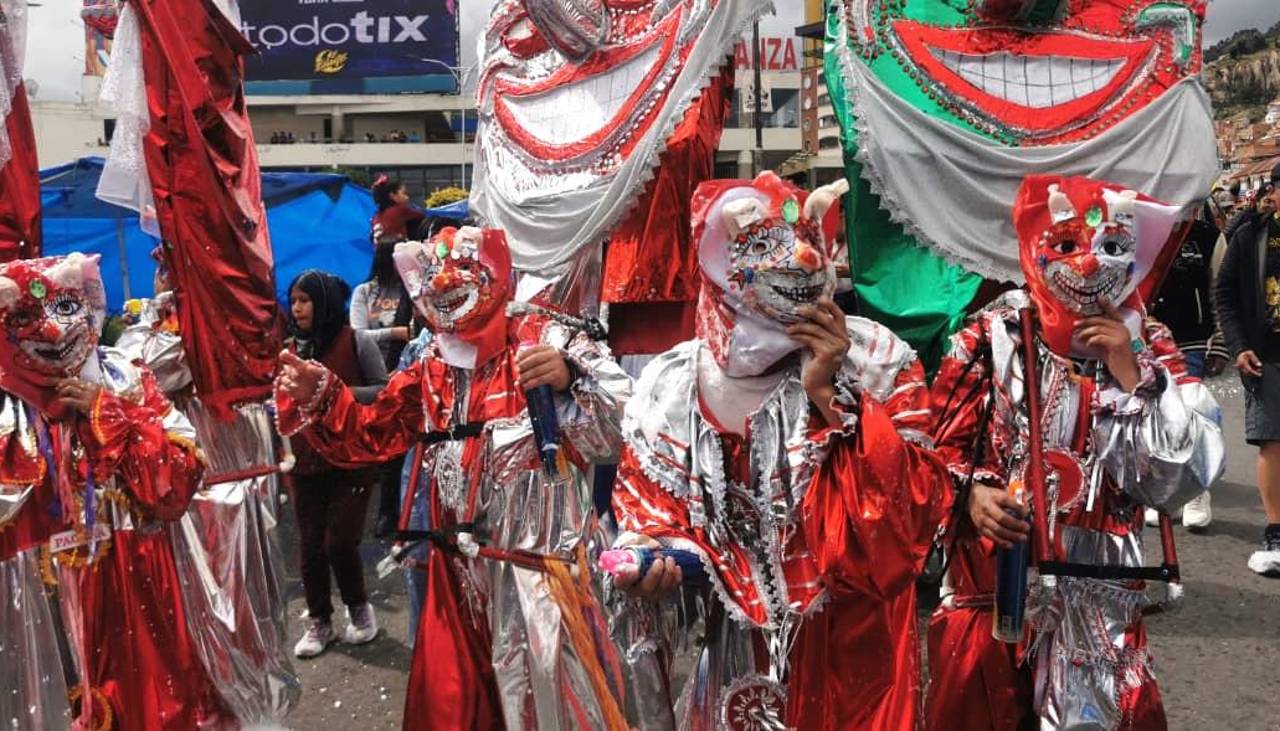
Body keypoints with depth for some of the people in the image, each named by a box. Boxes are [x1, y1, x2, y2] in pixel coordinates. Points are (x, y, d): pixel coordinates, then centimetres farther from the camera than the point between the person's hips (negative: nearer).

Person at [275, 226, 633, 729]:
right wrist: (318, 396, 2)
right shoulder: (430, 370, 9)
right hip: (460, 569, 6)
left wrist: (569, 380, -33)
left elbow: (620, 427, -16)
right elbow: (369, 435, 17)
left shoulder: (543, 341, -9)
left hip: (542, 562, -5)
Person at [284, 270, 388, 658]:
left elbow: (384, 391, -6)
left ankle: (359, 608, 21)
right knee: (310, 543, 6)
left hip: (350, 458, -4)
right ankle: (319, 621, 22)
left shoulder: (357, 342, -6)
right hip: (306, 461, 4)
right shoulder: (291, 349, 5)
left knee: (339, 541, -5)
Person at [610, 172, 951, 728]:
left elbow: (916, 510, -17)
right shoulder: (671, 387, -5)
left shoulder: (877, 361, -9)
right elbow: (651, 517, 3)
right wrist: (654, 560, -19)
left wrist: (832, 395, -23)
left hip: (850, 653, -1)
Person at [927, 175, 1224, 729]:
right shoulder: (993, 335, -6)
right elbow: (938, 444, -2)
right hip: (990, 583, -1)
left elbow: (1182, 480, -8)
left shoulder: (1150, 350, 0)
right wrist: (971, 495, -20)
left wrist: (1131, 372, -14)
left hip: (1099, 598, 1)